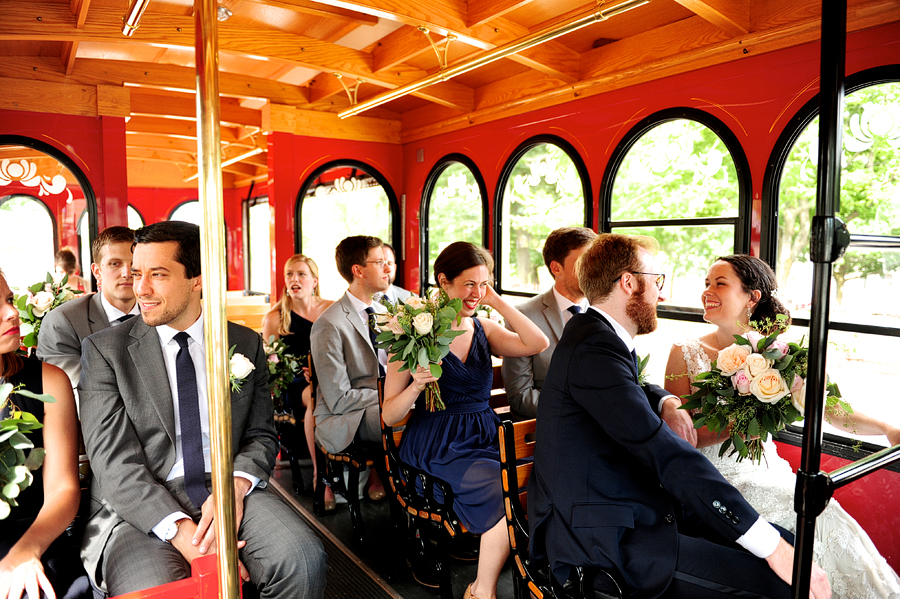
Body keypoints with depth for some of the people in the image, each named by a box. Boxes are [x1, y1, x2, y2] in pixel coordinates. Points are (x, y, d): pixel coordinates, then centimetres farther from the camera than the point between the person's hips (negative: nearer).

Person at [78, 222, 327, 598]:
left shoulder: (246, 343, 9)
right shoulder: (104, 349, 2)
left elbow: (260, 435, 10)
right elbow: (113, 460, -6)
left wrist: (235, 486, -13)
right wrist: (180, 530, -20)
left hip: (228, 493, 2)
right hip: (141, 508, -1)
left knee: (303, 560, -24)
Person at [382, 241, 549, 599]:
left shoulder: (483, 330, 10)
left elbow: (538, 344, -4)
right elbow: (389, 416, -4)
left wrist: (498, 302, -3)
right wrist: (416, 385, -24)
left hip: (487, 438, 6)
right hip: (438, 446, -5)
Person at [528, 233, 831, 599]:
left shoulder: (602, 336, 10)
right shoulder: (594, 348, -21)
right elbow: (667, 455, -25)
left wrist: (665, 400, 5)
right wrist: (772, 546, -22)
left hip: (631, 509, 10)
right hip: (597, 539, -10)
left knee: (783, 536, 5)